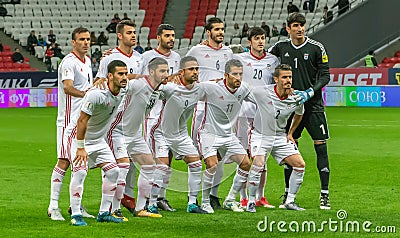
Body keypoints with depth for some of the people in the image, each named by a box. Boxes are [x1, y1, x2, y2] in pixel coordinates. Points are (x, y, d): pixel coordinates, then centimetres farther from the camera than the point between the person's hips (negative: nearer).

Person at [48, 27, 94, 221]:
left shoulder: (87, 61, 14)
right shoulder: (69, 62, -14)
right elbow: (67, 87, -30)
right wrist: (84, 93, -44)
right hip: (69, 119, -8)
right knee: (64, 161, -10)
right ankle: (53, 207, -7)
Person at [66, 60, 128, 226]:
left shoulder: (121, 93, -8)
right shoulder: (96, 94, -30)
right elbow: (82, 121, -27)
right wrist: (80, 148, -25)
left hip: (98, 139, 8)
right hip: (77, 136, -8)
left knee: (113, 171, 1)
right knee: (80, 171, -22)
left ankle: (104, 213, 10)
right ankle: (75, 215, -14)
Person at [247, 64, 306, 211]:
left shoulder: (295, 99, -8)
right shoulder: (260, 92, -20)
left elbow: (299, 114, 15)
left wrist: (290, 133, 14)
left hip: (281, 137, 4)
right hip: (260, 135, -4)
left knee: (300, 165, -5)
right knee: (258, 164, -27)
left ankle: (289, 202, 8)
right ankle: (251, 201, -11)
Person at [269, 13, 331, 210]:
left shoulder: (317, 48, -3)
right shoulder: (281, 47, 5)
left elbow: (325, 76, -3)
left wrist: (310, 92, -15)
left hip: (313, 105, -3)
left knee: (321, 147, -5)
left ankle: (324, 195, 0)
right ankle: (288, 194, 14)